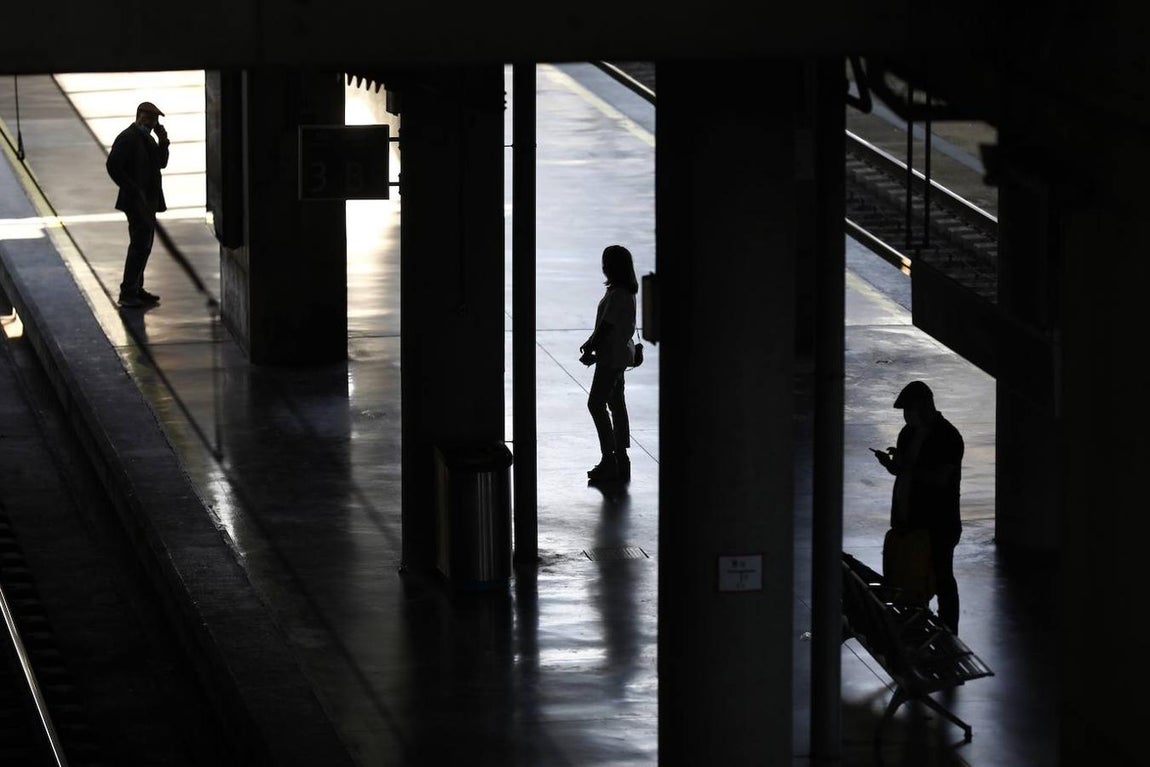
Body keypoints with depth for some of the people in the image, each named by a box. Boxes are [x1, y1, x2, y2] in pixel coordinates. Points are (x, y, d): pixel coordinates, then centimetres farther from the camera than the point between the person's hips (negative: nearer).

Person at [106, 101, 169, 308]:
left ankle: (136, 289, 23)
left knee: (143, 245, 15)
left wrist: (163, 142, -1)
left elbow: (161, 163, 16)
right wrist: (133, 190, -21)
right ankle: (127, 294, -8)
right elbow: (113, 166, -22)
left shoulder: (147, 138, 16)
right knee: (140, 246, -10)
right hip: (137, 202, -10)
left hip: (147, 202, 10)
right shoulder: (128, 138, -14)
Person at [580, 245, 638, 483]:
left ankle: (609, 459, -5)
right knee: (616, 404, 14)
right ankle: (621, 458, 18)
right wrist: (590, 343, 11)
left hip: (612, 356, -10)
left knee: (596, 404, -6)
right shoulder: (626, 293, 9)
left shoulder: (617, 295, -22)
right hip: (619, 354, 10)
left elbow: (606, 327, -21)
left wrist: (590, 350, -13)